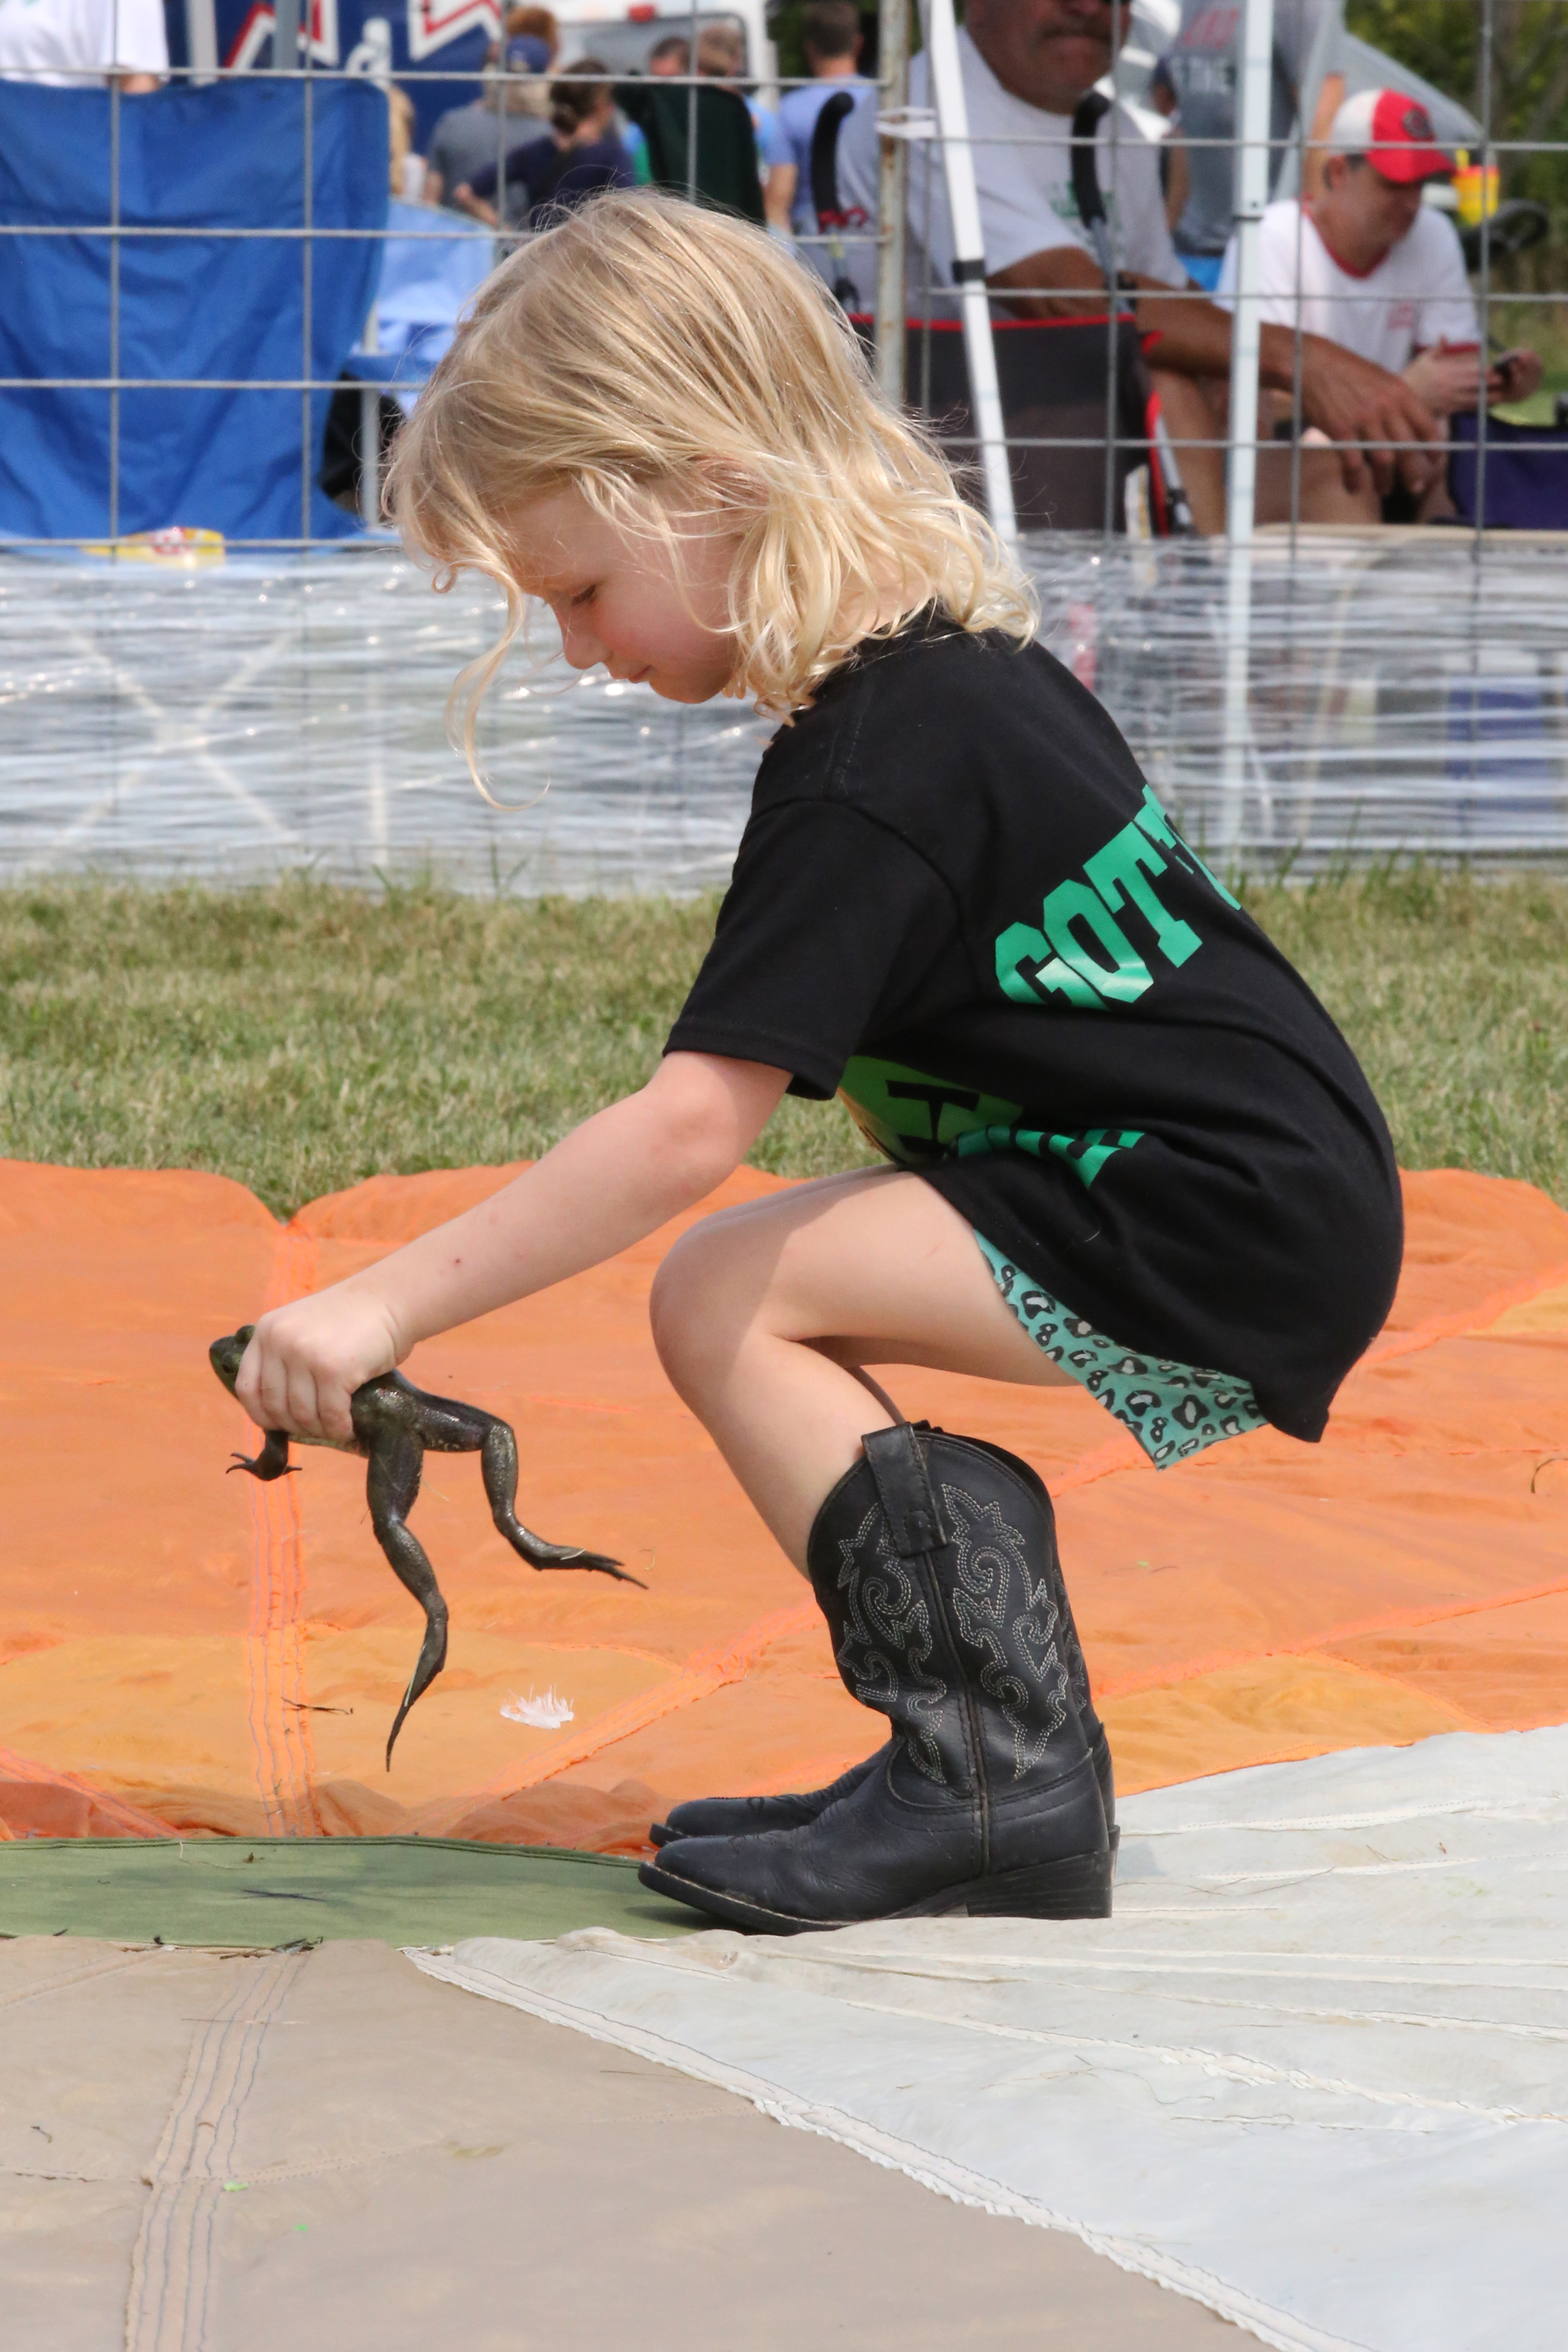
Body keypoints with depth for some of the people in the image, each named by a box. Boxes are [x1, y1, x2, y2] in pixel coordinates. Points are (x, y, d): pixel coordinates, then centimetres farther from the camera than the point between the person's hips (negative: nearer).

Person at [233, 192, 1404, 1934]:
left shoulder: (868, 773, -19)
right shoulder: (961, 664, 11)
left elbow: (695, 1123, -25)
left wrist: (384, 1305, -24)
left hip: (1223, 1235, -10)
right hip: (1281, 1209, 10)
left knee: (727, 1300, -11)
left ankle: (991, 1771, -13)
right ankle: (1012, 1781, 12)